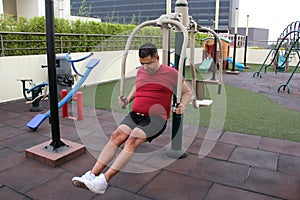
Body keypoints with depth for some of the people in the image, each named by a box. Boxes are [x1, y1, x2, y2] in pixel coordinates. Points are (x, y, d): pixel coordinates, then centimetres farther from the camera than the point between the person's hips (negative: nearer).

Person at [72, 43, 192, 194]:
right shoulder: (140, 71, 17)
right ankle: (92, 174, -26)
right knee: (116, 135, -22)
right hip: (135, 114, 5)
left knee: (133, 139, -30)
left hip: (156, 118, -5)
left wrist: (182, 106, -6)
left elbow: (188, 92, 13)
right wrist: (128, 99, 22)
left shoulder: (171, 73, 3)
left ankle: (104, 180, -32)